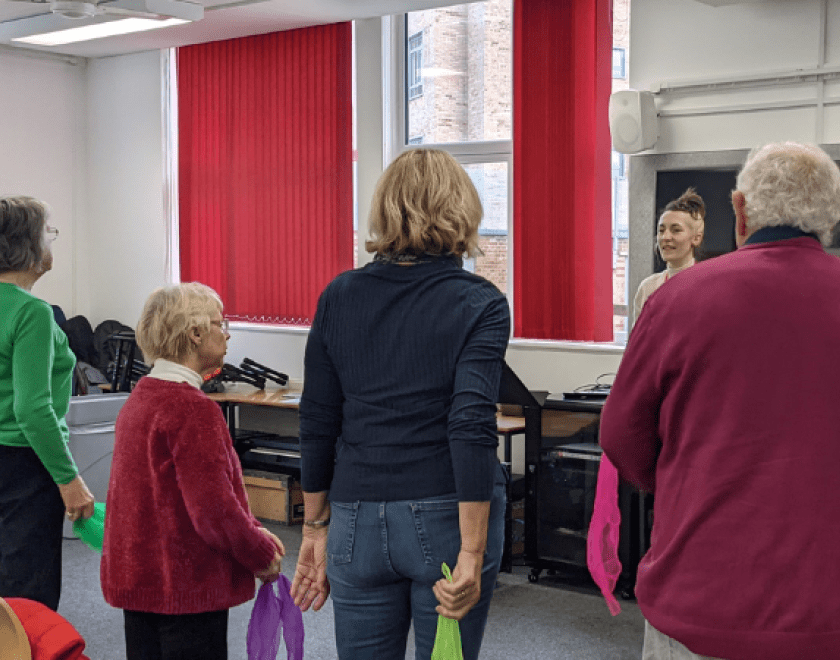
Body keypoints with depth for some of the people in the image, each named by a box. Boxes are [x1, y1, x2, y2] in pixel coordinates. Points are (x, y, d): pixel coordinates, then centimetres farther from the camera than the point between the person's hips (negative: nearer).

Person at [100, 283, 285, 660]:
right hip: (185, 585, -9)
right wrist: (262, 555, -7)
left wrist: (253, 530, 8)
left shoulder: (141, 396, 9)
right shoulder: (193, 410, -21)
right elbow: (214, 509, -24)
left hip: (135, 578, 9)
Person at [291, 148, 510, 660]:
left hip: (359, 523, 3)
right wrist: (472, 552, -17)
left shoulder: (340, 296, 3)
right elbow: (471, 427, -17)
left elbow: (317, 424, 4)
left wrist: (316, 526, 13)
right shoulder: (480, 304, -7)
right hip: (447, 520, -3)